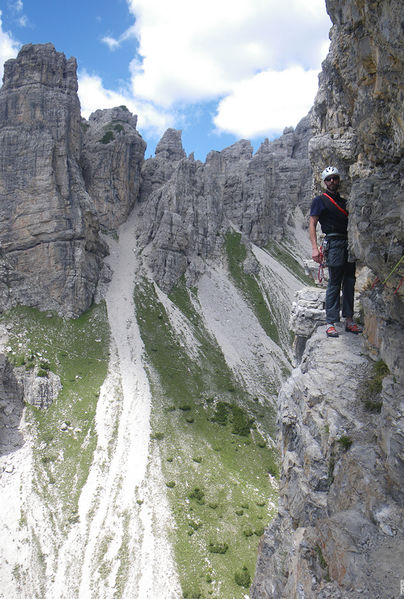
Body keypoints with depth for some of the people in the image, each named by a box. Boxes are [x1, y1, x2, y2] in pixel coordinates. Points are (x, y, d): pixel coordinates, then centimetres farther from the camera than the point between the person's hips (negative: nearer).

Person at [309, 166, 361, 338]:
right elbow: (312, 224, -4)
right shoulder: (320, 200, 3)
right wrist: (314, 248, -15)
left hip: (349, 244, 6)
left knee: (349, 282, 5)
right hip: (334, 243, -6)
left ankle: (349, 320, 12)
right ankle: (331, 323, -3)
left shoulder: (343, 200, 21)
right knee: (334, 283, -7)